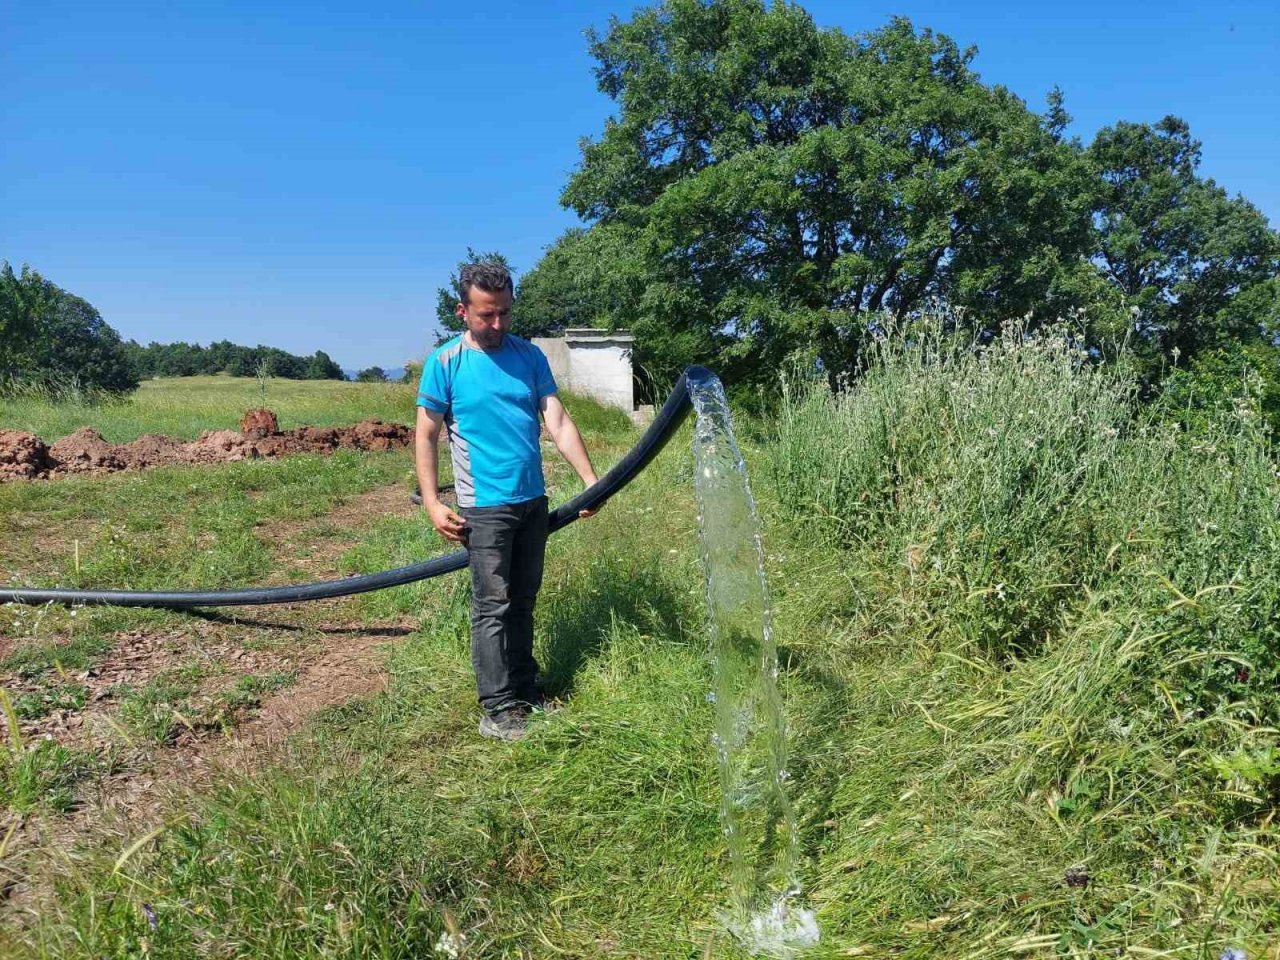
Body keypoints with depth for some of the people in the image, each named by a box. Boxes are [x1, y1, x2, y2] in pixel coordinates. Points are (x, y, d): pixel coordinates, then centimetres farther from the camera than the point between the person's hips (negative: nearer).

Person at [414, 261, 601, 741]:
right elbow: (425, 436, -3)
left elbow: (558, 421, 0)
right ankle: (497, 708, 7)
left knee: (523, 602, 14)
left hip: (533, 501, 5)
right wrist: (432, 504, -11)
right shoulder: (444, 363, -5)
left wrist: (591, 479, -9)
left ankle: (525, 690, 26)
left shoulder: (530, 355, 5)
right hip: (484, 506, -5)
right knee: (493, 607, -2)